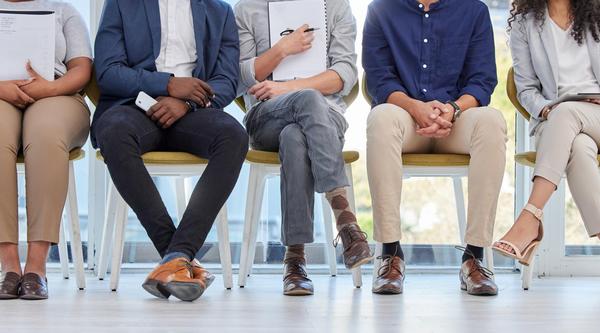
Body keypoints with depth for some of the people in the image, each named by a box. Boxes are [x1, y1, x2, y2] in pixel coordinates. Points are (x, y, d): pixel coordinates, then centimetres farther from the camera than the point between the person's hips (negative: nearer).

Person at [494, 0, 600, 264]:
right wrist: (545, 109, -12)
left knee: (566, 111, -36)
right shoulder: (524, 22, 13)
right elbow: (526, 88, 9)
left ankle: (530, 220, -46)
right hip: (553, 121, 0)